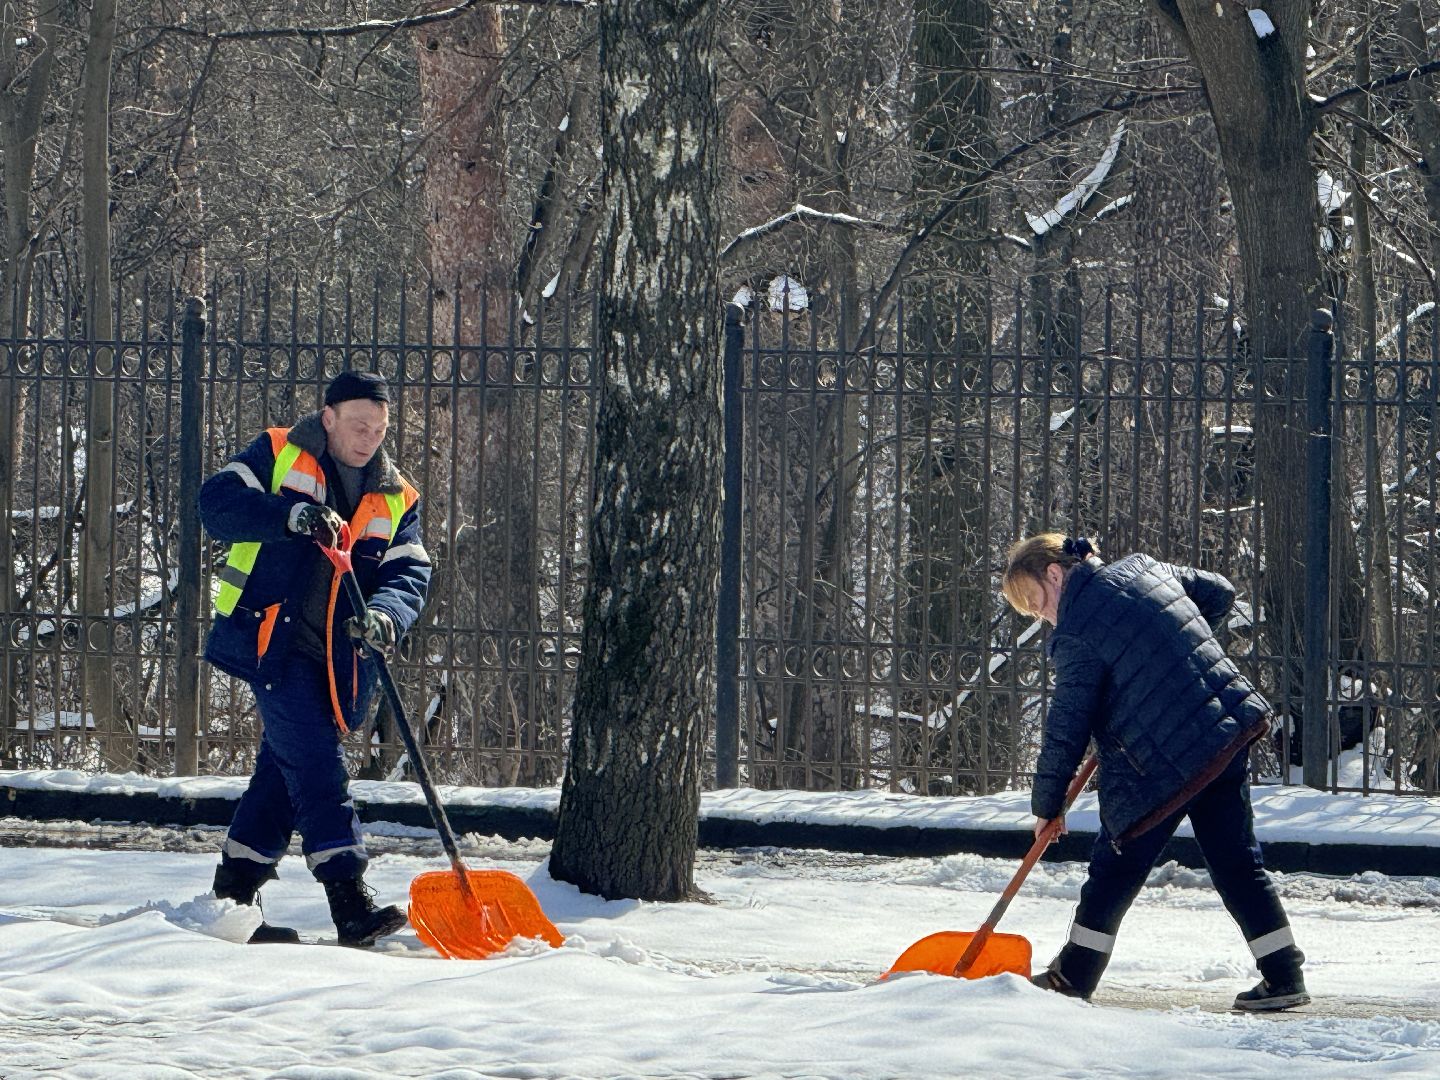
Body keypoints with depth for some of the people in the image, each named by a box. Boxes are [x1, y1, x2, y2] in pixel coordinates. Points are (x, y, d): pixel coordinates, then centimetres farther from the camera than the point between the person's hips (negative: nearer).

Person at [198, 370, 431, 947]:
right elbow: (218, 501, -12)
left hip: (337, 660, 6)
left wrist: (385, 616, -23)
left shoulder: (397, 499, 11)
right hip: (269, 640, -6)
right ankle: (351, 903, -21)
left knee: (284, 772, 9)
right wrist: (291, 516, -26)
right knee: (318, 767, -14)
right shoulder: (278, 455, 0)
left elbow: (410, 573, -1)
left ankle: (233, 897, 21)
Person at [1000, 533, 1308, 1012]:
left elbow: (1067, 726, -9)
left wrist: (1046, 803, 2)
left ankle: (1074, 975, 17)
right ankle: (1283, 975, 7)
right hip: (1231, 728, 7)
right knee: (1236, 860, 11)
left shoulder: (1076, 634, -11)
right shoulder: (1145, 569, 11)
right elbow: (1219, 593, 26)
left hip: (1167, 762, -7)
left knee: (1118, 866, 7)